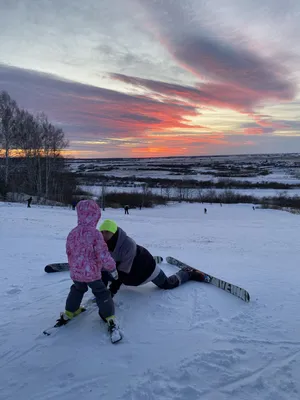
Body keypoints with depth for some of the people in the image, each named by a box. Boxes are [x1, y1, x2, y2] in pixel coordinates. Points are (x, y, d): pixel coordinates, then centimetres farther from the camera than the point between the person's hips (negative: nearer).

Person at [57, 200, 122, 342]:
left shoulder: (72, 233, -2)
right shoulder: (95, 233, -21)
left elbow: (69, 253, 10)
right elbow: (103, 254, -19)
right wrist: (112, 268, -5)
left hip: (76, 272, 5)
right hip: (92, 272, -5)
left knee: (77, 290, 30)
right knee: (102, 294, 9)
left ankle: (69, 313, 42)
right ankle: (110, 320, 11)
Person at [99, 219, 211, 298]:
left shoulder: (127, 244, -40)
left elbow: (124, 269, -37)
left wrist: (112, 290, -38)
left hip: (144, 266, -7)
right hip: (133, 269, 7)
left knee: (168, 284, 6)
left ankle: (189, 273, 29)